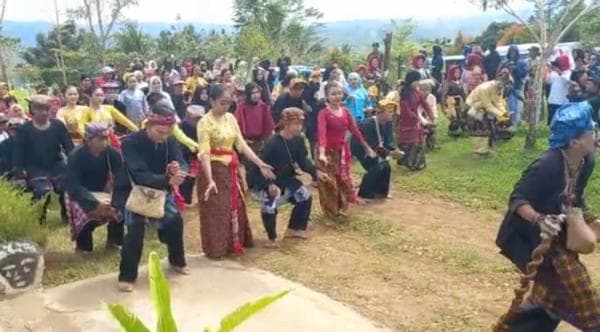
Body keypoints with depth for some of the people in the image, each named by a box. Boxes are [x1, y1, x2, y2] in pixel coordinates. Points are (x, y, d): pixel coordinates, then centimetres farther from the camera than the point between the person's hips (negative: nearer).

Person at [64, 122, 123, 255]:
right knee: (90, 213, -32)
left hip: (102, 192, 4)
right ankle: (82, 246, -5)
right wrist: (95, 204, -41)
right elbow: (73, 187, -28)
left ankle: (113, 240, 5)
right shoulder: (76, 156, -23)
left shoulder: (113, 153, -13)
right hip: (80, 194, -4)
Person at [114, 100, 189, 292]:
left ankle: (177, 261, 22)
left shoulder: (169, 141, -11)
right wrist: (168, 180, -54)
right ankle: (127, 276, -10)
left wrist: (178, 169, -39)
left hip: (158, 189, 5)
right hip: (131, 190, -5)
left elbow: (181, 164, -12)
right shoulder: (131, 142, -28)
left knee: (175, 220, -4)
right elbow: (140, 176, -37)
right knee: (136, 226, -23)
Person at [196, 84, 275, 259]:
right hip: (214, 169, -7)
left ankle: (234, 243, 32)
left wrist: (260, 164, -3)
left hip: (231, 169, 7)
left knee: (235, 208, 16)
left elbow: (241, 144, 4)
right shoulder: (205, 122, -16)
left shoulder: (230, 118, 3)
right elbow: (204, 153, -23)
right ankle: (216, 248, 18)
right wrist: (210, 180, -33)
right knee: (216, 211, 4)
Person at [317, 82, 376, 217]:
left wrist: (366, 147, 9)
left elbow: (354, 130, 7)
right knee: (329, 182, 5)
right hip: (328, 151, -6)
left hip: (342, 150, 6)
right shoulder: (323, 113, -16)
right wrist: (321, 153, -44)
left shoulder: (345, 111, 2)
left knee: (343, 180, 14)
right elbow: (322, 133, -30)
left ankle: (341, 207, 33)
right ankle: (330, 210, 22)